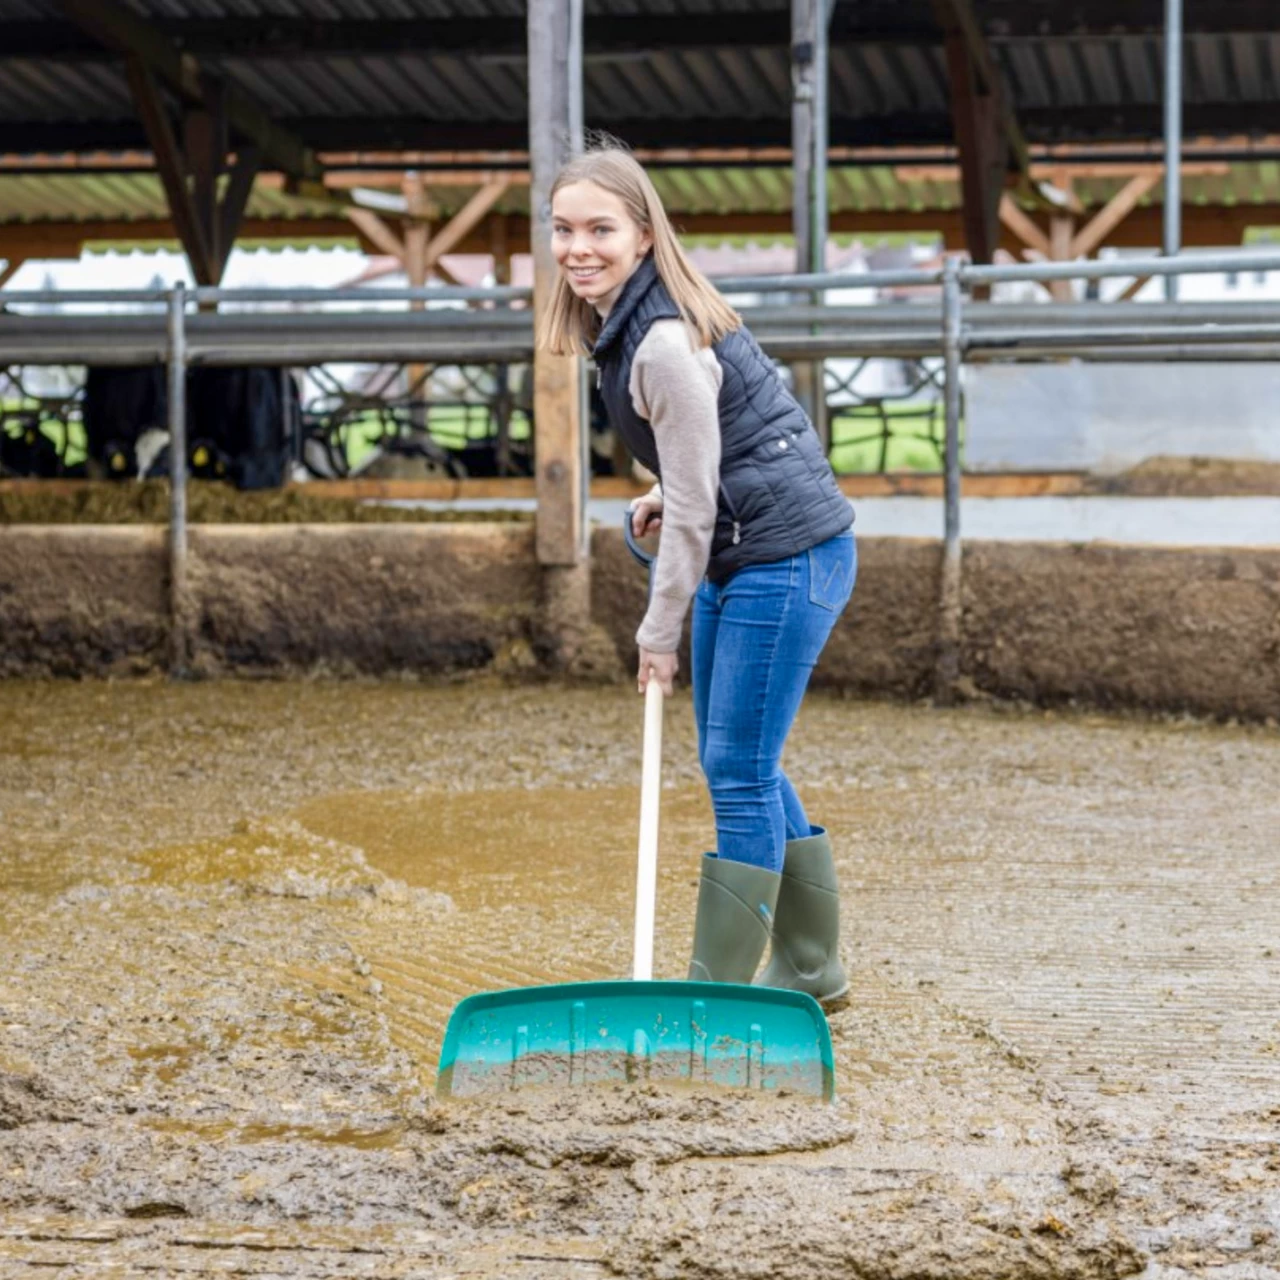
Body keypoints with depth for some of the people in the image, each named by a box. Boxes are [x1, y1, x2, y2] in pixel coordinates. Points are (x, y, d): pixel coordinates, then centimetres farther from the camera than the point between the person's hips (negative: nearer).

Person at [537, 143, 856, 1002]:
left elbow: (692, 505, -18)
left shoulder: (666, 344, -22)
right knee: (739, 766, 15)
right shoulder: (624, 324, 9)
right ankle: (813, 970, 26)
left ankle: (718, 992, -1)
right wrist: (664, 498, 10)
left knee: (739, 771, -7)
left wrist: (662, 630, -10)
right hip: (743, 558, 11)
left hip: (788, 556, -11)